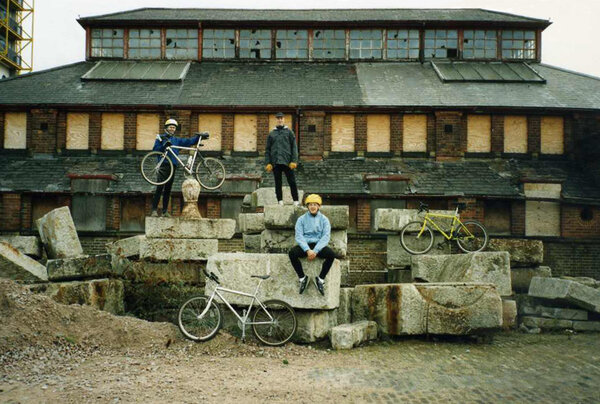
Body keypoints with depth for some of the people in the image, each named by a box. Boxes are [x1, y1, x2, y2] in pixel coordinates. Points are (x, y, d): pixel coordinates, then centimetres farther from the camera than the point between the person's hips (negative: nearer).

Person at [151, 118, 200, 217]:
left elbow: (189, 141, 16)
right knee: (160, 188, -13)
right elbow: (155, 150, -1)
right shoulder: (161, 138, 9)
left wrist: (198, 137, 4)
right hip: (164, 165, -5)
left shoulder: (177, 140, 21)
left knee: (168, 190, 6)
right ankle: (154, 210, -13)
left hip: (173, 166, 5)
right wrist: (164, 145, -16)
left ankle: (165, 211, 9)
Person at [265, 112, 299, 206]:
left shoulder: (289, 132, 8)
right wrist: (268, 163, 1)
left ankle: (296, 201, 1)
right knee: (278, 183, 5)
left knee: (292, 182, -3)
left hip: (287, 162, -2)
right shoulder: (271, 133, 13)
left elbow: (294, 147, 2)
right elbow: (267, 150, 12)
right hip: (275, 162, 2)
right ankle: (280, 201, 10)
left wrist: (294, 161, -8)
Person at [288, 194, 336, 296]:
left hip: (319, 245, 0)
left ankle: (320, 278, -11)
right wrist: (308, 250, -21)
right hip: (305, 246, 0)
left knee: (331, 254, -30)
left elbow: (326, 237, -5)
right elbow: (299, 236, -4)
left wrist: (315, 251, -19)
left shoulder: (324, 219, 6)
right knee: (292, 253, -30)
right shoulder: (301, 219, 7)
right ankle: (302, 277, -9)